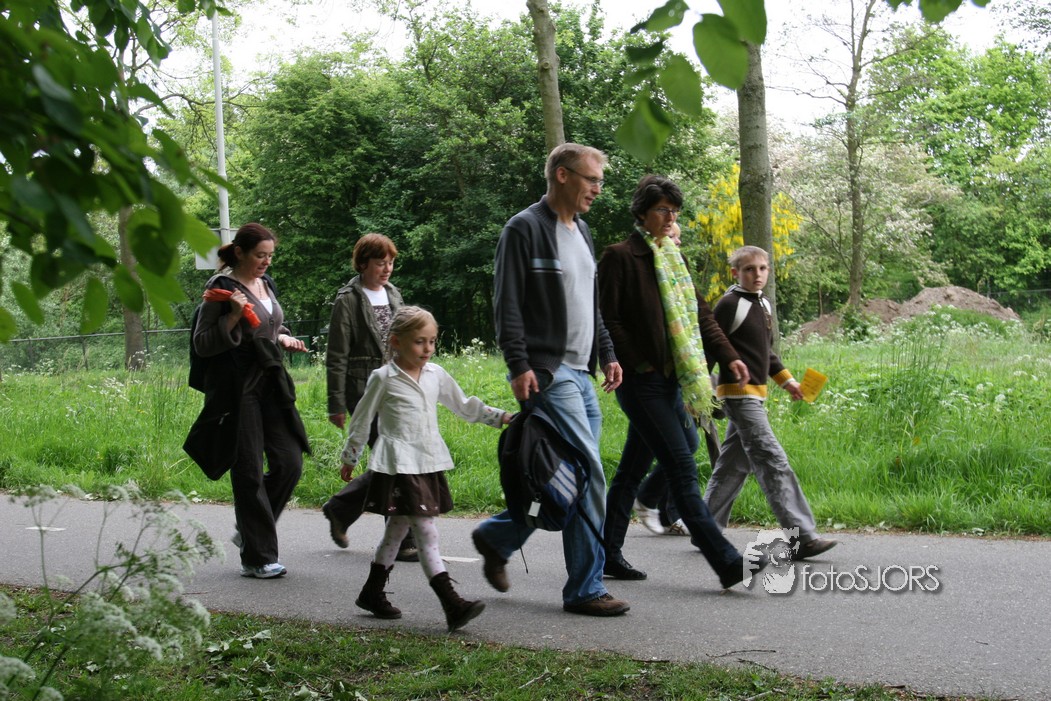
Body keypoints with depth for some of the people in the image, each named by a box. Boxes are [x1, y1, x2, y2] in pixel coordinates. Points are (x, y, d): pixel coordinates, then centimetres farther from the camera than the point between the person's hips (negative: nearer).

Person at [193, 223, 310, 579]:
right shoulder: (222, 288, -9)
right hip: (238, 387, -7)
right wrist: (233, 317, -21)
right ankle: (256, 558, 5)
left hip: (271, 382, 7)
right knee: (249, 472, -3)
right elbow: (201, 344, -9)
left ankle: (249, 530, 22)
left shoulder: (266, 284, 13)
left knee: (290, 462, 2)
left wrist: (284, 338, 7)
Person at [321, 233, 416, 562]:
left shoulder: (393, 294, 14)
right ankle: (403, 541, -2)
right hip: (364, 389, -7)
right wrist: (336, 405, -10)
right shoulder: (348, 300, -6)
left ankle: (339, 509, 27)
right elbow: (336, 357, -7)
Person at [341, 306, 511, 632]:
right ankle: (452, 605, -19)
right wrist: (349, 459, 9)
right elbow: (362, 419, 4)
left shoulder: (436, 375, 11)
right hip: (400, 464, -7)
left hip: (429, 463, 7)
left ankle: (372, 593, 30)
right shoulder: (383, 378, -5)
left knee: (397, 528, 16)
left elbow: (464, 406, 22)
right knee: (426, 531, -13)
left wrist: (500, 416, 15)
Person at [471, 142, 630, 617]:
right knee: (588, 472, -12)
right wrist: (519, 366, -20)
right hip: (547, 373, -9)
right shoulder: (525, 229, -8)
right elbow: (507, 305, -13)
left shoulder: (581, 232, 19)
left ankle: (496, 536, 25)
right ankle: (585, 589, -3)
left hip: (580, 374, 9)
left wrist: (606, 354, 18)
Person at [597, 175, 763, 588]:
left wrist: (728, 356, 8)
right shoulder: (620, 257, -8)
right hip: (642, 381, -8)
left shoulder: (672, 258, 17)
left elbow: (699, 313, 18)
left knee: (631, 471, 13)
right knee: (683, 469, -8)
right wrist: (638, 364, -14)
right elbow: (608, 320, -11)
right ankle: (725, 562, -9)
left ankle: (608, 554, 21)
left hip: (668, 379, 8)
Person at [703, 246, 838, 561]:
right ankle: (803, 537, -17)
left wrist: (786, 380, 27)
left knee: (733, 466, 12)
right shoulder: (730, 304, -11)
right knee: (773, 463, -14)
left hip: (754, 394, 10)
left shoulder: (763, 305, 16)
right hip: (738, 394, -10)